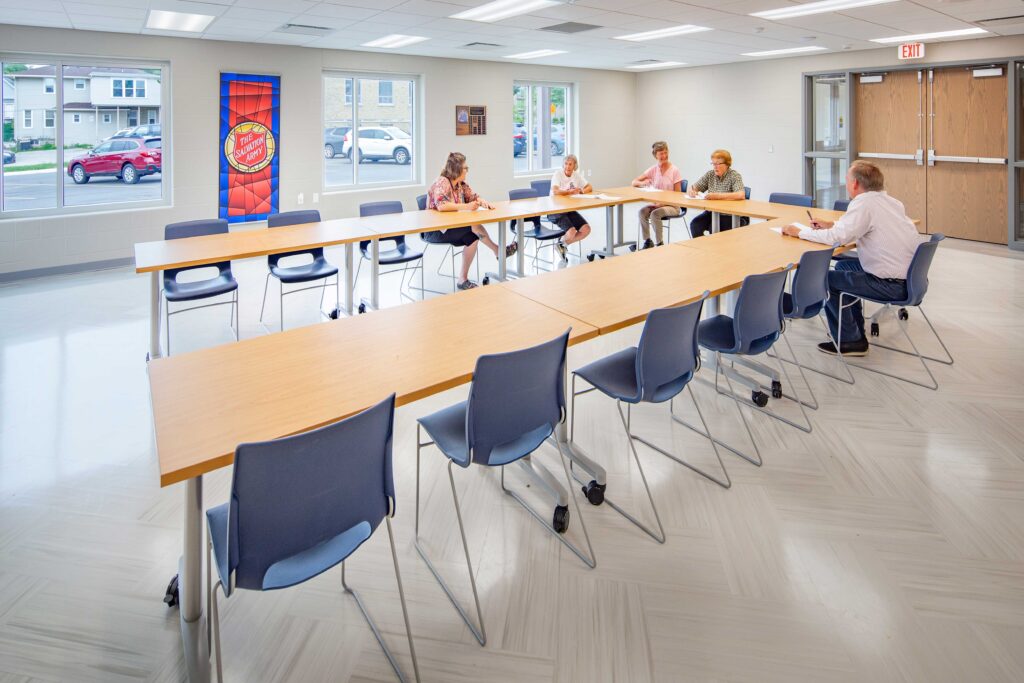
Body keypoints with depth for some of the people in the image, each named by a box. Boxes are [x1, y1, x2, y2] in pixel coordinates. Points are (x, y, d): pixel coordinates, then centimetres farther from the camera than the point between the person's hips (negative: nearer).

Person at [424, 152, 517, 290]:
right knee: (474, 225, -26)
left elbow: (474, 197, 12)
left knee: (472, 238, -19)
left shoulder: (461, 184, 8)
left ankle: (463, 279, -11)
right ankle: (498, 251, -8)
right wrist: (465, 207, -32)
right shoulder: (442, 183, -17)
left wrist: (482, 202, -12)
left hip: (451, 227, 8)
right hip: (434, 231, -8)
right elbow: (441, 206, -33)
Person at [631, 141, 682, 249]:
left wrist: (663, 202, -23)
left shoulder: (674, 170, -7)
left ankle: (660, 243, -15)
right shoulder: (653, 170, 2)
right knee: (643, 211, -25)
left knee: (655, 214, -31)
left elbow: (677, 194, -8)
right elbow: (634, 182, 2)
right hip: (656, 203, 4)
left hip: (672, 205, -4)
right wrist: (643, 183, -21)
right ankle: (647, 241, -11)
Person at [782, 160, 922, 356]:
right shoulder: (888, 201, 9)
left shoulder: (864, 203, -17)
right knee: (843, 266, 23)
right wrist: (832, 225, 18)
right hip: (908, 274, 9)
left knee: (828, 279, 1)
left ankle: (850, 341, 11)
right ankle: (854, 330, 32)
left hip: (894, 285, -9)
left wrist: (799, 232, -11)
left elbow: (838, 237, -23)